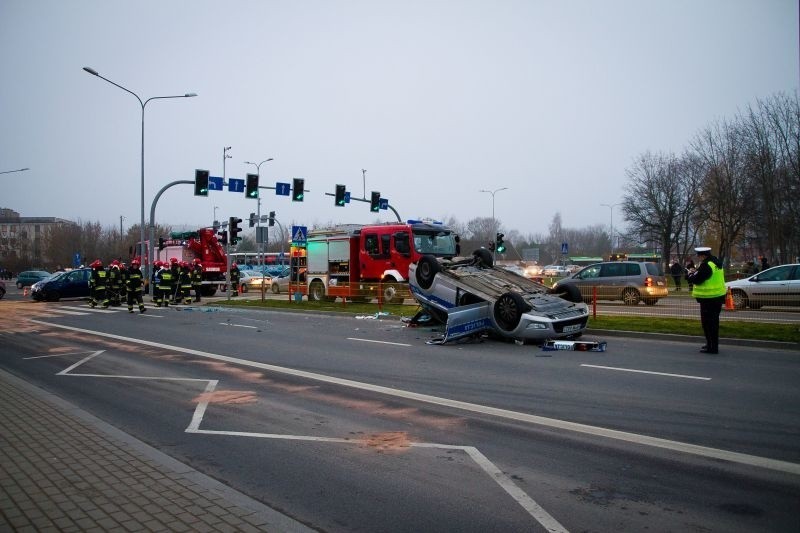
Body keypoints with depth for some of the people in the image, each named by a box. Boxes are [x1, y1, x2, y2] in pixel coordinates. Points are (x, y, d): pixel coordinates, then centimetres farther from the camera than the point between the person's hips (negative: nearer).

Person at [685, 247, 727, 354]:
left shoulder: (706, 265, -19)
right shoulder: (716, 263, 12)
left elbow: (696, 280, -18)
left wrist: (689, 274, 2)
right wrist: (696, 272, 13)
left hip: (709, 298, -10)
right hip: (718, 296, 10)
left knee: (708, 322, -4)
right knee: (713, 322, 18)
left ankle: (712, 347, -2)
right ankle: (713, 345, 27)